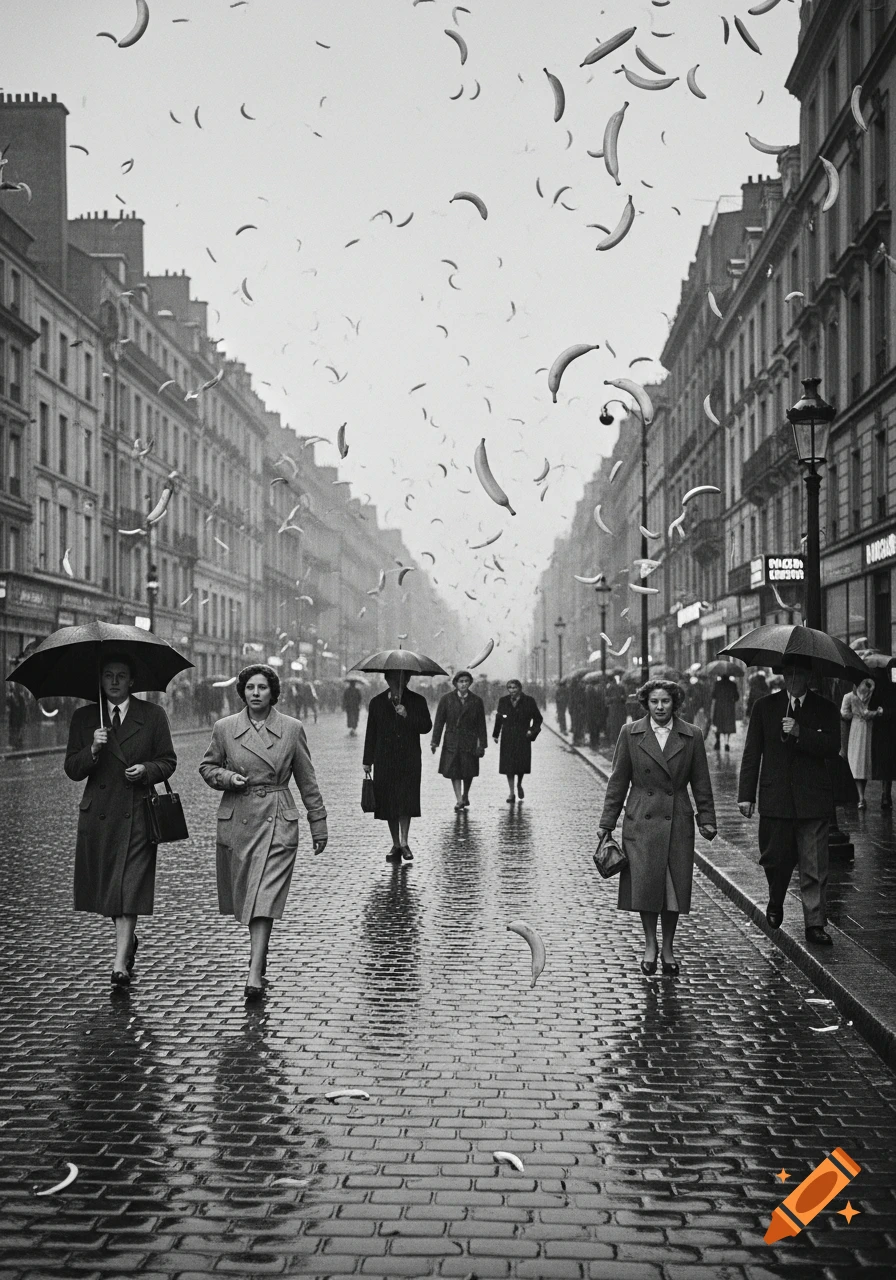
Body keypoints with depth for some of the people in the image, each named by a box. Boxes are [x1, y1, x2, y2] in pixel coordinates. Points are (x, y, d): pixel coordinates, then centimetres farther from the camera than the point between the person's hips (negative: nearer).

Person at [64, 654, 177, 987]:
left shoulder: (153, 715, 4)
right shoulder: (83, 718, 8)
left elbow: (168, 762, 6)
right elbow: (72, 769, 4)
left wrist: (147, 769, -14)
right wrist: (93, 749, -15)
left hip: (137, 813, -3)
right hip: (98, 813, 3)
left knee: (130, 887, -11)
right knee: (106, 884, 12)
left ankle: (120, 964, -13)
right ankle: (129, 941, 37)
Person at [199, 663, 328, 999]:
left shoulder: (292, 729, -1)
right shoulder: (224, 728, 1)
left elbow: (306, 780, 6)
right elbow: (207, 767, 14)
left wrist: (318, 826, 8)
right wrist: (227, 777, -9)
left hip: (277, 822, -2)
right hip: (236, 818, 2)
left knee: (265, 897, -11)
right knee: (243, 895, 12)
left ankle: (255, 976, -14)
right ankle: (259, 954, 36)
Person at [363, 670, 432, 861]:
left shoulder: (417, 701, 5)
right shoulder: (377, 702, 9)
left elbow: (426, 727, -6)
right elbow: (371, 733, 10)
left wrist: (407, 716, -20)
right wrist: (368, 760, 7)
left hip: (409, 761, -2)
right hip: (385, 761, 2)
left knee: (406, 800, -13)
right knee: (388, 802, 3)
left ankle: (404, 843, -7)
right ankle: (396, 844, 13)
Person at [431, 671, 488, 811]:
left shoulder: (476, 701, 2)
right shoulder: (446, 699, 0)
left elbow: (481, 725, 3)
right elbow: (439, 721, 0)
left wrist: (482, 745, 0)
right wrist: (435, 741, -6)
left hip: (469, 742, 1)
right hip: (451, 741, 0)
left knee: (468, 772, 7)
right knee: (453, 771, -5)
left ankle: (465, 796, 28)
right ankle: (459, 800, -4)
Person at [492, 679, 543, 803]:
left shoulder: (529, 701, -1)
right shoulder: (503, 701, 5)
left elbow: (537, 718, 8)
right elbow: (499, 718, 13)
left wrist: (533, 731, -4)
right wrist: (496, 734, 12)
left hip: (523, 737, -1)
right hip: (507, 738, 1)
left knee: (522, 764, -2)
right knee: (508, 765, -4)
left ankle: (519, 785, 28)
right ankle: (511, 792, 4)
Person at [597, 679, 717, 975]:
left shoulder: (691, 736, 3)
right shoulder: (630, 733, 2)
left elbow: (701, 783, 8)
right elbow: (618, 781, 5)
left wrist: (707, 819, 4)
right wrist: (606, 824, 4)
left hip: (677, 822, 1)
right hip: (641, 820, -1)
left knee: (675, 887, 3)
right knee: (644, 884, -6)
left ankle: (668, 948, 18)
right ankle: (650, 945, 12)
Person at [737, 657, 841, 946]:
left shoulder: (825, 709, 6)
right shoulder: (765, 706, 7)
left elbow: (833, 749, -6)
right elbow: (752, 753, 6)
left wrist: (800, 733, -19)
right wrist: (746, 794, 1)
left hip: (812, 799, -1)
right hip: (775, 798, 1)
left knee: (814, 866, -2)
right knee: (776, 858, 8)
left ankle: (814, 925, 4)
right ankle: (775, 903, 37)